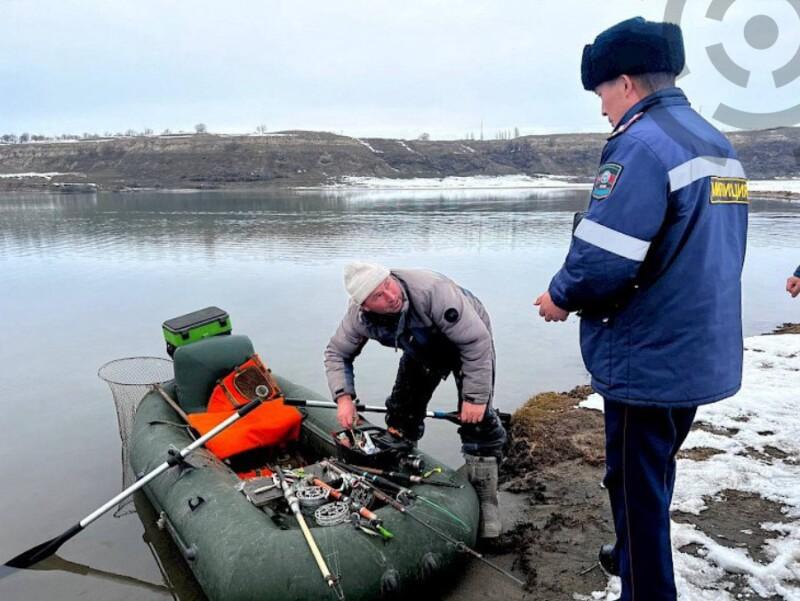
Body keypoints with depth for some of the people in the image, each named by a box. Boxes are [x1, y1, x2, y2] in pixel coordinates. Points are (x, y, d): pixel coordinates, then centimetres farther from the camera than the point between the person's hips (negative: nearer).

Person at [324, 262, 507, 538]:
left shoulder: (432, 290, -43)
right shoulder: (359, 315, -25)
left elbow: (476, 341, -36)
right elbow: (336, 353, -9)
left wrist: (476, 396, -33)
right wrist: (344, 397, -24)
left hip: (468, 342, -5)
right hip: (421, 350, 5)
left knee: (477, 420, -16)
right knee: (401, 414, 5)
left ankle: (486, 506, -4)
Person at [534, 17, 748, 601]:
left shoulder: (641, 143, -19)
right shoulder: (719, 146, 11)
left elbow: (601, 261, -27)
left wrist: (561, 297, -7)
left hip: (648, 360, -9)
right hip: (704, 356, 9)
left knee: (637, 485, 8)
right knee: (654, 472, 26)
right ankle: (638, 553, 47)